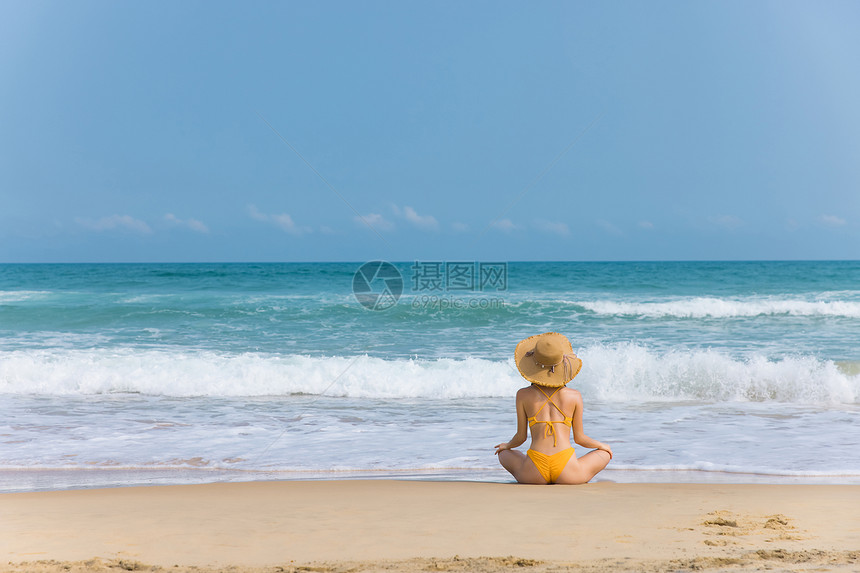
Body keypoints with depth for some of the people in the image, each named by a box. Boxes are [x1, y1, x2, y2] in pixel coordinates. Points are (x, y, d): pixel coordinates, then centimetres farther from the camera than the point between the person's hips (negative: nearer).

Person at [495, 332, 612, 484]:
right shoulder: (575, 396, 3)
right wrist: (601, 445, 33)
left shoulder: (523, 395, 3)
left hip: (534, 472, 0)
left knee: (504, 454, 34)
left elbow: (521, 436, 10)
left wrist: (507, 445, 34)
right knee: (605, 453, 28)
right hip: (566, 472, 0)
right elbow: (579, 438, 11)